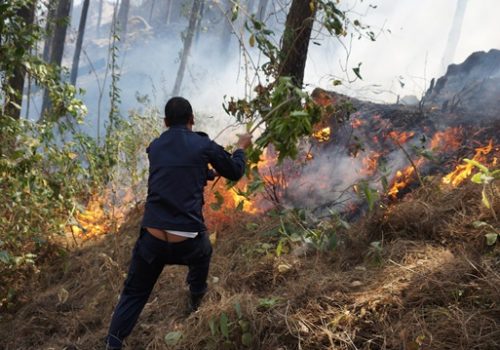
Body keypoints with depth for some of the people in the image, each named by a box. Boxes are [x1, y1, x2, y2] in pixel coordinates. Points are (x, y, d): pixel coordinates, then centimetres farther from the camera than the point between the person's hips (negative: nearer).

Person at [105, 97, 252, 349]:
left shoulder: (155, 147, 12)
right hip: (187, 242, -2)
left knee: (133, 295, 15)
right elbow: (235, 173, 15)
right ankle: (196, 302, 51)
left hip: (152, 239, 2)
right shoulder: (203, 145, 0)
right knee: (202, 252, 34)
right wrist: (241, 148, 35)